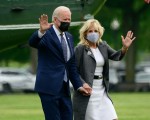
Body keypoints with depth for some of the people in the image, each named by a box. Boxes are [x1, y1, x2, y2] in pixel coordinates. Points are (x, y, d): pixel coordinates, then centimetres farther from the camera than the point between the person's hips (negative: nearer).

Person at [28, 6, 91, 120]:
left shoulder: (69, 37, 16)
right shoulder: (46, 35, -7)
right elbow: (32, 42, -29)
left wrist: (78, 85, 16)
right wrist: (41, 32, -49)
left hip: (64, 88, 8)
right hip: (49, 87, -8)